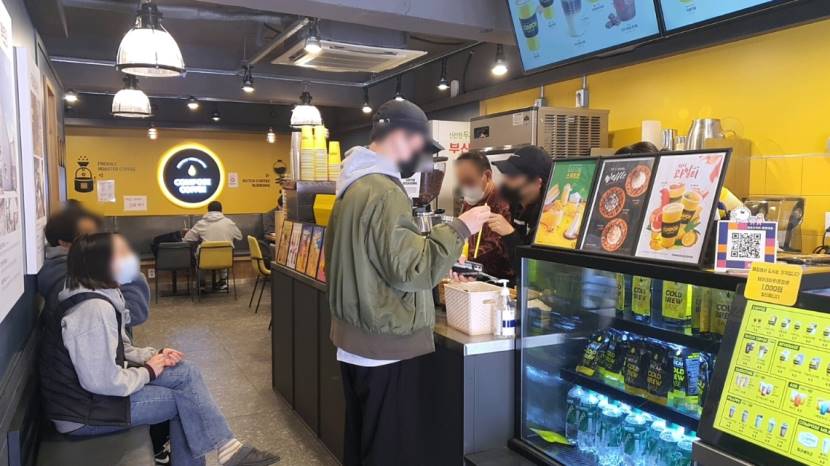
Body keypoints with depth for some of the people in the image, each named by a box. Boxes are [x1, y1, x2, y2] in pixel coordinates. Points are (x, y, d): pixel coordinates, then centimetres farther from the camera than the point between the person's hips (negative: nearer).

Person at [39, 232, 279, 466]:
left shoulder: (102, 296, 5)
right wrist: (148, 372, -14)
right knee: (184, 397, -7)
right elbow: (102, 382, -30)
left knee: (185, 373, 2)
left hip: (94, 389, 9)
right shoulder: (94, 309, -27)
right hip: (84, 411, -9)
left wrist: (152, 355, -2)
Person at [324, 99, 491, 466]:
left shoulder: (354, 185, 10)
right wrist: (459, 229, -15)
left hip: (353, 339, 10)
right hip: (385, 344, -10)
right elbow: (410, 270, -23)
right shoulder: (385, 191, -21)